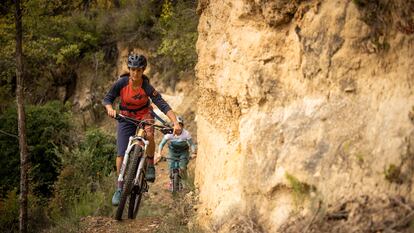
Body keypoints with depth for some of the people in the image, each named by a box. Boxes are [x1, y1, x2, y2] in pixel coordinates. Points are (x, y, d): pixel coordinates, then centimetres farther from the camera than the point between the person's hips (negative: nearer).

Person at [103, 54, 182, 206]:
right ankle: (119, 188, 6)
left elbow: (163, 106, -30)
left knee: (149, 135, -35)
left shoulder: (147, 88, -24)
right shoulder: (122, 83, -20)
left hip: (144, 115, -1)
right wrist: (110, 109, -35)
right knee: (121, 154, -7)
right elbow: (107, 98, -12)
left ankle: (150, 166, -12)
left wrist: (176, 123, -43)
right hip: (125, 117, 1)